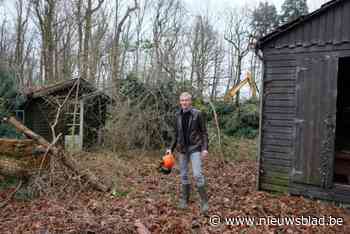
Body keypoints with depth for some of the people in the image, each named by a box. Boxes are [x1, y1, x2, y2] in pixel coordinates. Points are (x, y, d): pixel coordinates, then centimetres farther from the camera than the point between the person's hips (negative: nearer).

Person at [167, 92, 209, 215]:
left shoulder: (198, 114, -9)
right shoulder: (178, 115, 3)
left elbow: (204, 132, -6)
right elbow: (176, 134, 12)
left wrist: (205, 148, -16)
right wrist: (171, 148, 8)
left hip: (195, 148, -4)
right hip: (182, 148, 4)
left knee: (198, 174, -12)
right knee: (183, 175, 11)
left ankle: (204, 202, 2)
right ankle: (184, 199, 26)